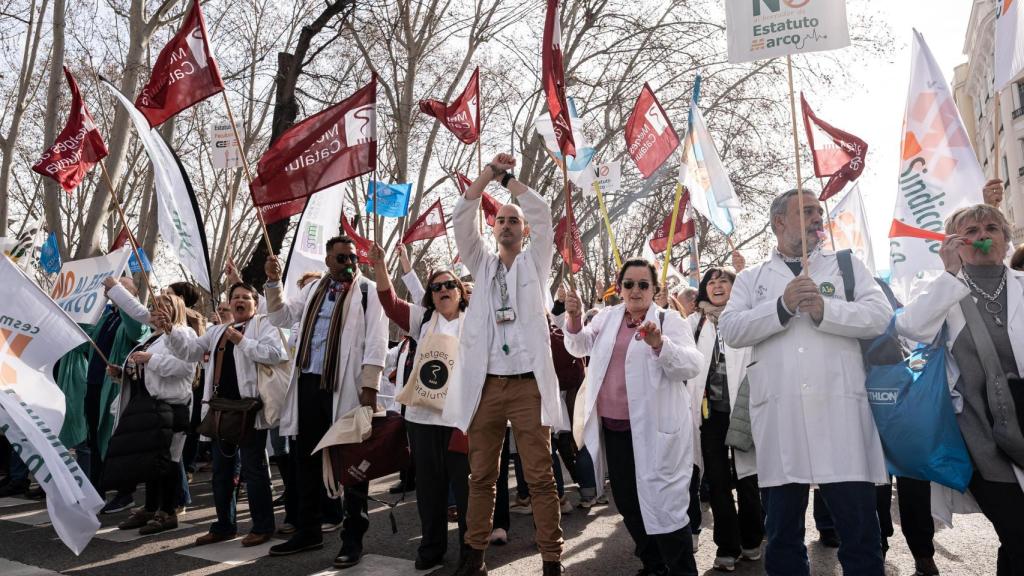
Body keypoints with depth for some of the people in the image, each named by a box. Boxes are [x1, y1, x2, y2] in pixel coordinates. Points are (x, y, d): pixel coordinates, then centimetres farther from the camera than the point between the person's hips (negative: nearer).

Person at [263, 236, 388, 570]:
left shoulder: (368, 291, -3)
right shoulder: (313, 289, 16)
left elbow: (376, 341, -9)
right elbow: (281, 318, 17)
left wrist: (369, 387, -16)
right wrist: (273, 282, 4)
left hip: (346, 387, -6)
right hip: (309, 384, 6)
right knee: (306, 459, 14)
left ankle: (353, 538, 13)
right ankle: (308, 531, 29)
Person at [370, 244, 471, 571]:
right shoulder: (423, 319, 9)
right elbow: (390, 302, 0)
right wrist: (379, 265, -11)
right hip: (422, 416, 3)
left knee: (464, 483, 4)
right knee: (428, 484, 13)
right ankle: (431, 547, 27)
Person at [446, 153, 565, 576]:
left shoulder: (534, 261, 11)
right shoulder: (482, 264, 17)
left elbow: (542, 213, 0)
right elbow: (461, 219, 7)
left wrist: (508, 178, 7)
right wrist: (489, 172, 2)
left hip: (527, 383, -2)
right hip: (485, 383, 3)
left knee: (540, 477, -2)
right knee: (481, 476, 9)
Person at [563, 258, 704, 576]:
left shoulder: (670, 320, -4)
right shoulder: (607, 316, 10)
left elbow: (693, 365, -16)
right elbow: (579, 348, 6)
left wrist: (659, 344, -34)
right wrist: (574, 318, -13)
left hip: (654, 429, -5)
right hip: (613, 427, 6)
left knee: (663, 503, -3)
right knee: (627, 502, 16)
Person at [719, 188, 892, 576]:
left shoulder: (847, 266, 14)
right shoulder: (752, 278, 14)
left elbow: (880, 316, 0)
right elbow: (730, 330, -1)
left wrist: (826, 309, -13)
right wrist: (783, 306, -11)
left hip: (840, 411, 0)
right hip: (778, 417, 1)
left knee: (860, 531, 4)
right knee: (782, 533, 11)